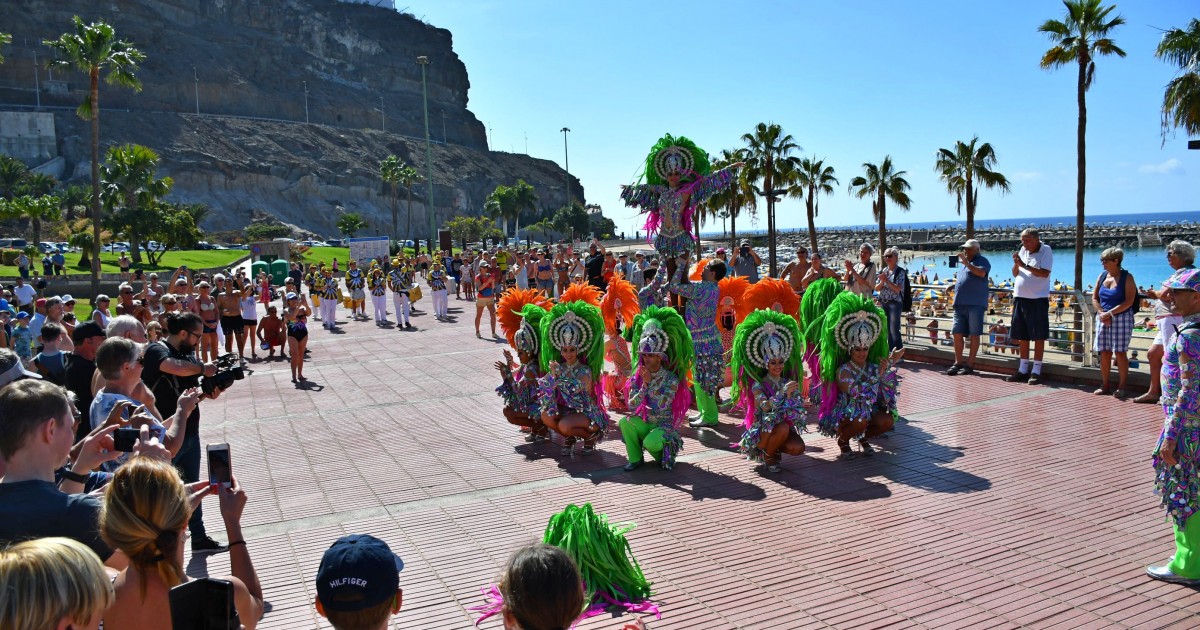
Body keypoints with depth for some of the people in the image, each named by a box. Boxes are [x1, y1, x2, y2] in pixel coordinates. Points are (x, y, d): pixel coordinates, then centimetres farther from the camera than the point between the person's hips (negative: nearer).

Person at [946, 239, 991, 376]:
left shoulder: (982, 261, -1)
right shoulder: (961, 262, 22)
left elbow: (981, 273, -23)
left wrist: (966, 262, -25)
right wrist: (954, 284, 17)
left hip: (975, 304, -7)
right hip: (960, 303, 7)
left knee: (974, 334, -1)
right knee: (957, 333, 5)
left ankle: (970, 364, 4)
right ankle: (958, 362, 12)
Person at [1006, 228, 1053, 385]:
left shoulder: (1046, 250, -5)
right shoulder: (1023, 250, 12)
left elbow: (1044, 273, -17)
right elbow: (1015, 274, 15)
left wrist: (1024, 265, -19)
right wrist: (1016, 263, -4)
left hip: (1038, 299, -6)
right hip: (1021, 297, 6)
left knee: (1038, 336, -2)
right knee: (1022, 336, 10)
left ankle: (1036, 371, 2)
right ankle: (1023, 369, 18)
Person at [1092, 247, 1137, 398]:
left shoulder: (1127, 277, -5)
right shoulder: (1102, 276, 10)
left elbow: (1129, 302, -13)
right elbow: (1094, 298, 9)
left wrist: (1110, 313, -17)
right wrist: (1102, 313, -6)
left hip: (1122, 319, -5)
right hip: (1103, 318, 5)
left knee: (1120, 352, -5)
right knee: (1104, 353, 5)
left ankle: (1121, 387, 2)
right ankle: (1105, 386, 12)